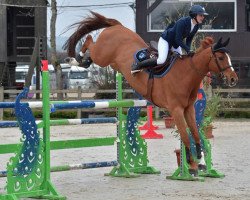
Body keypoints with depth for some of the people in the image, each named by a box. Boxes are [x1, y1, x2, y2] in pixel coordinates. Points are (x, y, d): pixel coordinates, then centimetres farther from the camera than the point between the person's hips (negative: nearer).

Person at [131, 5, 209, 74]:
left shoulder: (196, 26, -9)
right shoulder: (183, 22, -32)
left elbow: (189, 39, -1)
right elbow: (178, 39, -33)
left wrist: (188, 51, -16)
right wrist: (188, 50, -35)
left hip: (175, 43, 9)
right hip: (165, 40, -9)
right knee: (161, 60, -24)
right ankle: (138, 65, -9)